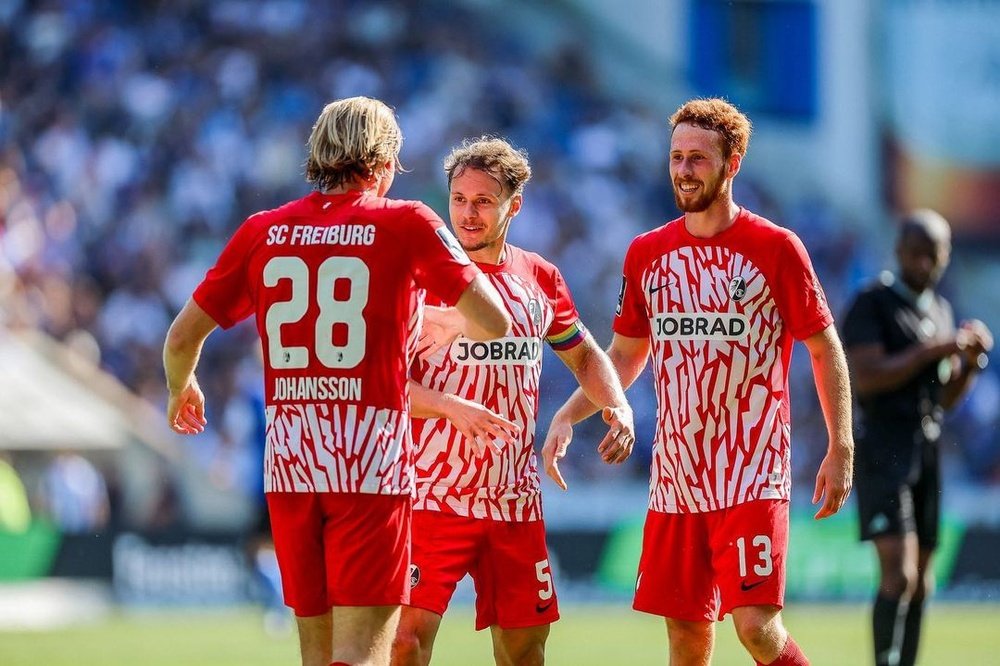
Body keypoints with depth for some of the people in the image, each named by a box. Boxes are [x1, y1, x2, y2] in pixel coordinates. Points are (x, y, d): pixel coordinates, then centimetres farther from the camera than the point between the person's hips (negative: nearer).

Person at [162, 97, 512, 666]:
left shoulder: (263, 231, 8)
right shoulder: (407, 224, -1)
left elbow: (182, 338, 11)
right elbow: (494, 323, -1)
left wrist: (181, 387, 33)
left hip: (288, 461, 4)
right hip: (373, 463, -4)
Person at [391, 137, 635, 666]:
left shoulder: (539, 279, 7)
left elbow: (583, 354, 22)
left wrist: (618, 408, 4)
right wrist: (452, 407, -28)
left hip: (515, 499, 5)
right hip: (433, 497, -5)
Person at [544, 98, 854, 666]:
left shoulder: (776, 248, -4)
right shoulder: (647, 253, 9)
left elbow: (825, 349, 0)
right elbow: (627, 354, 18)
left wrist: (841, 450, -5)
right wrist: (567, 415, 5)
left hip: (753, 478, -5)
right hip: (677, 478, 5)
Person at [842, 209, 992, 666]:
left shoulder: (940, 311, 17)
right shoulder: (871, 303, -5)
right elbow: (866, 377, -17)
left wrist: (971, 360, 2)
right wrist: (932, 351, -17)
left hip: (927, 453, 7)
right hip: (884, 452, -7)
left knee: (921, 580, 6)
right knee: (898, 572, -19)